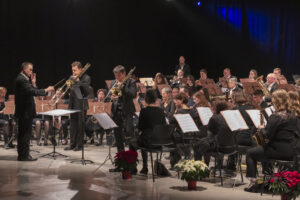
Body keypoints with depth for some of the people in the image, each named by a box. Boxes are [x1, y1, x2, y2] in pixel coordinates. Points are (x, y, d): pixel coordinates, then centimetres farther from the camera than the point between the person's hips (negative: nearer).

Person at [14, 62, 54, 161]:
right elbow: (32, 92, -28)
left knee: (23, 134, 14)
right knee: (25, 133, -6)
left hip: (24, 112, 11)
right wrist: (46, 90, -25)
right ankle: (24, 155, -1)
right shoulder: (21, 79, -17)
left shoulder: (24, 79, 15)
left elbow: (32, 91, 15)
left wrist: (33, 83, 1)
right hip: (25, 111, -11)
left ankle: (22, 155, 21)